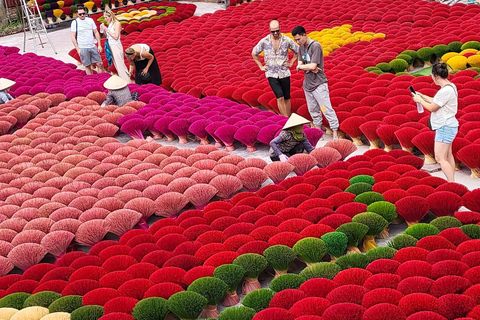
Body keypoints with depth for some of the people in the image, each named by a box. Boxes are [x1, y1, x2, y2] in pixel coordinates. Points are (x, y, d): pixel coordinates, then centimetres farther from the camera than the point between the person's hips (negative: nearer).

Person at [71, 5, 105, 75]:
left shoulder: (90, 20, 7)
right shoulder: (75, 22, -4)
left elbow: (96, 32, 11)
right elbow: (72, 37, -4)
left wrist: (99, 45, 4)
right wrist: (77, 49, -10)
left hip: (93, 46, 3)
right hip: (83, 48, -3)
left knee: (100, 64, 1)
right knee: (88, 66, 2)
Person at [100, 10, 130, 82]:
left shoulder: (117, 23, -12)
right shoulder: (110, 24, 10)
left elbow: (116, 37, -18)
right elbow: (108, 37, 14)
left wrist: (107, 30, -14)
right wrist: (103, 30, -1)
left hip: (116, 46, -8)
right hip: (110, 46, 8)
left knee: (120, 64, -7)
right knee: (116, 65, 11)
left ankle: (127, 81, -3)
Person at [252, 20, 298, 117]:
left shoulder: (287, 40, -4)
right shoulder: (264, 41, -5)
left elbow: (298, 51, 12)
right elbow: (254, 54, 11)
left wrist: (291, 63, 5)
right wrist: (261, 66, 7)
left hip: (284, 73, 2)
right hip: (271, 74, -1)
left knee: (286, 98, 8)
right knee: (280, 98, -13)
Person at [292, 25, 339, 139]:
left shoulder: (315, 46, -15)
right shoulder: (301, 48, 10)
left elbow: (313, 66, -21)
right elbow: (299, 65, 5)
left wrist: (300, 67, -6)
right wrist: (310, 68, -14)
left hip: (319, 84, -8)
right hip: (307, 84, 8)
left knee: (327, 109, -8)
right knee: (313, 110, 13)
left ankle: (335, 133, -7)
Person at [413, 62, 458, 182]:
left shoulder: (445, 91, -23)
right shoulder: (450, 86, 9)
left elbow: (432, 108, -17)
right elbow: (436, 102, 18)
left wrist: (420, 100, -2)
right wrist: (422, 96, 17)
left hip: (445, 127, -11)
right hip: (447, 126, 11)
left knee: (440, 158, -11)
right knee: (448, 155, 18)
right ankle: (452, 182, 27)